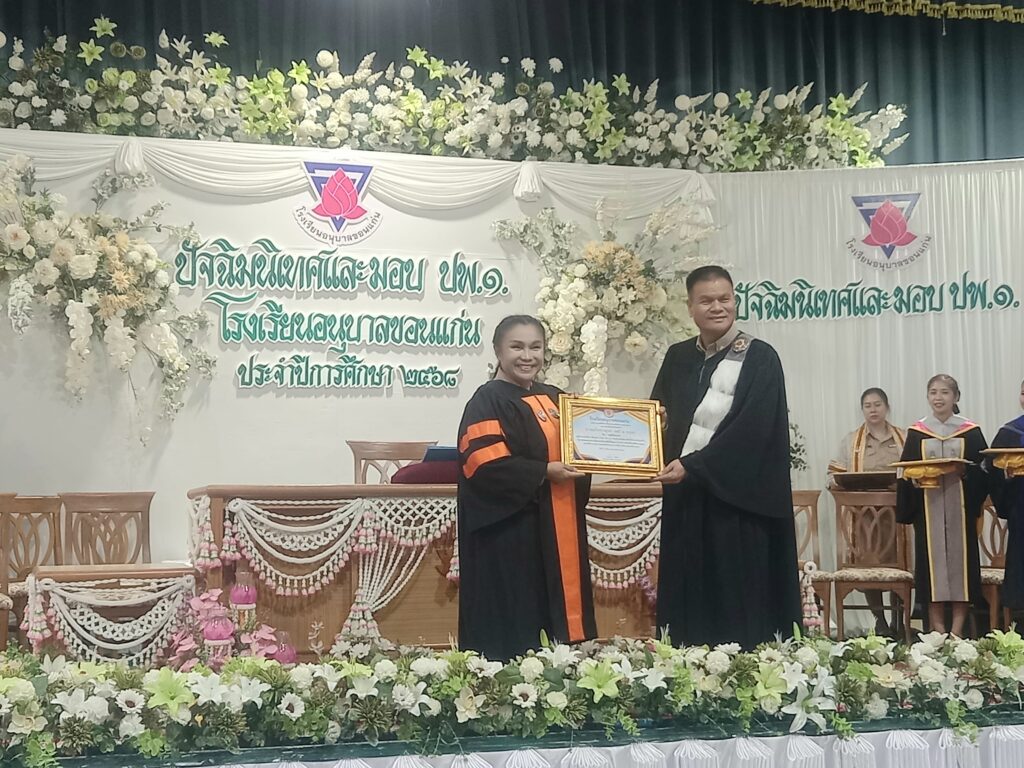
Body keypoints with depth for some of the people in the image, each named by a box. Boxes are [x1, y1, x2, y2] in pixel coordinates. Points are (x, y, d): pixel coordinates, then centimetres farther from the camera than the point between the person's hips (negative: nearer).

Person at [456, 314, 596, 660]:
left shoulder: (553, 399, 15)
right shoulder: (488, 401, -9)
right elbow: (485, 463, -21)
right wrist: (543, 473, -21)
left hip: (557, 533, 8)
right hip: (510, 534, -8)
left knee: (555, 620, 11)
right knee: (513, 634, -4)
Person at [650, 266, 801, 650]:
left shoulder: (759, 359, -4)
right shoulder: (678, 358, 12)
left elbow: (751, 430, -13)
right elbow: (659, 417, 17)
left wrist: (692, 466, -18)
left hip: (738, 501, -5)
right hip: (685, 502, 5)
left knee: (739, 602, -3)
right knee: (687, 598, 6)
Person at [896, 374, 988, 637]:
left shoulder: (970, 432, 5)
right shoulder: (916, 433, 7)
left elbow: (984, 469, 2)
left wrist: (965, 472, -16)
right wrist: (913, 478, -14)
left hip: (960, 507, 0)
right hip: (928, 508, 1)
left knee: (960, 557, -2)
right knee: (932, 559, -1)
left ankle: (957, 632, 3)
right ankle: (938, 632, 4)